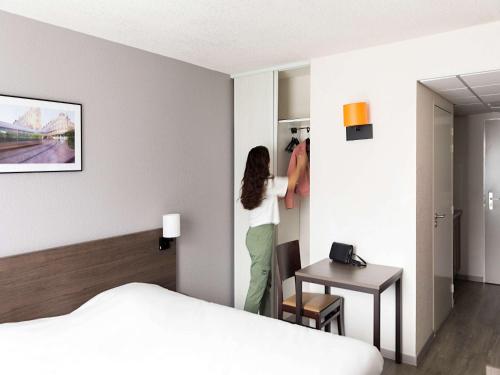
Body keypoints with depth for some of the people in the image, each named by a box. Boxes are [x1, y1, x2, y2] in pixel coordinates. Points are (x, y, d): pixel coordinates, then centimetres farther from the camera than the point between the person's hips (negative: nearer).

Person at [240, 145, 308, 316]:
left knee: (266, 281, 17)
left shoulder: (250, 183, 9)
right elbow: (291, 182, 3)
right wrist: (301, 164, 19)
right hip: (262, 234, -9)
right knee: (258, 283, -3)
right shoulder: (268, 182, -12)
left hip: (254, 233, 9)